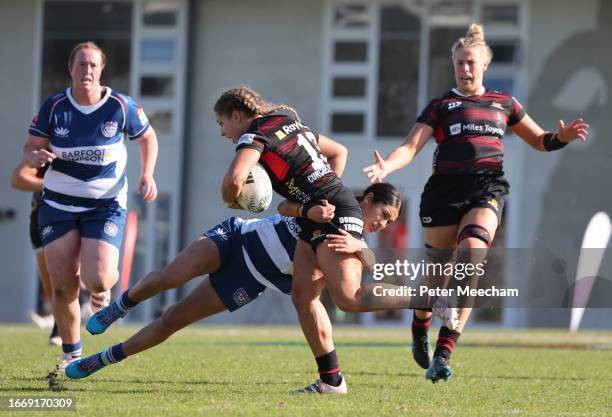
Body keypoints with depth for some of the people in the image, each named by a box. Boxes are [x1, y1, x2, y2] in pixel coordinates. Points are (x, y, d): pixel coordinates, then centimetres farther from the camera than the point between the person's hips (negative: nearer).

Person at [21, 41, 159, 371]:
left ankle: (105, 288, 21)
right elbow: (29, 150, -1)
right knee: (63, 286, -4)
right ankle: (72, 354, 16)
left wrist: (147, 175, -4)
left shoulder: (121, 107, -8)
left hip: (105, 205, -1)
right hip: (59, 204, 1)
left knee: (97, 279, -19)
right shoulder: (53, 107, -5)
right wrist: (34, 157, -25)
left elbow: (148, 137, 9)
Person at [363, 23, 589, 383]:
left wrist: (562, 137, 4)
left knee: (470, 256, -24)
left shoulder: (503, 103, 19)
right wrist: (386, 167, -21)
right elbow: (412, 146, -1)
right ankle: (420, 330, 37)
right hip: (444, 191, 0)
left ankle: (443, 354, -27)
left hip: (488, 191, 0)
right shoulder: (441, 106, 10)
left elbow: (539, 140, 26)